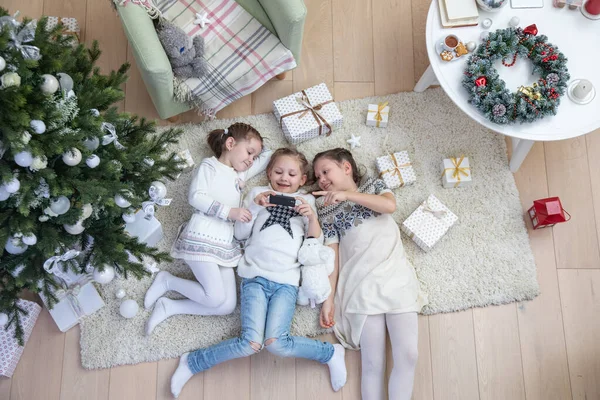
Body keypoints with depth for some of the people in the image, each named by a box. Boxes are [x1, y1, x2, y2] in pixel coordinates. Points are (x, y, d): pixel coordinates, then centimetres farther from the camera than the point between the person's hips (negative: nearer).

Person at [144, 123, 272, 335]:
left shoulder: (241, 174, 26)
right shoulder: (209, 165, 6)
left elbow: (268, 156, 35)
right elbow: (195, 197, -9)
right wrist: (229, 211, -16)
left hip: (226, 245, 7)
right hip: (201, 238, -7)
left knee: (228, 305, -7)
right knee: (216, 298, -18)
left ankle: (168, 307, 3)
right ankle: (167, 281, 4)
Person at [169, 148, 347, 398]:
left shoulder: (305, 200, 18)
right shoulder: (258, 193, 17)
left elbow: (316, 242, 9)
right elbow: (240, 233, 10)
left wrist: (312, 217, -10)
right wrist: (255, 206, -4)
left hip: (286, 281, 0)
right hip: (255, 276, 0)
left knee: (276, 343, -23)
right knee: (251, 343, -20)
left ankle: (330, 353, 2)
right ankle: (191, 363, 2)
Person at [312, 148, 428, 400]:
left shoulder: (373, 186, 17)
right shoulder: (327, 210, 14)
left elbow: (390, 205, -6)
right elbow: (331, 256, 6)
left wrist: (347, 195, -8)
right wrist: (328, 299, -3)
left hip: (397, 278, 1)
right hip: (362, 286, -1)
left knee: (407, 356, -12)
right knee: (373, 363, -10)